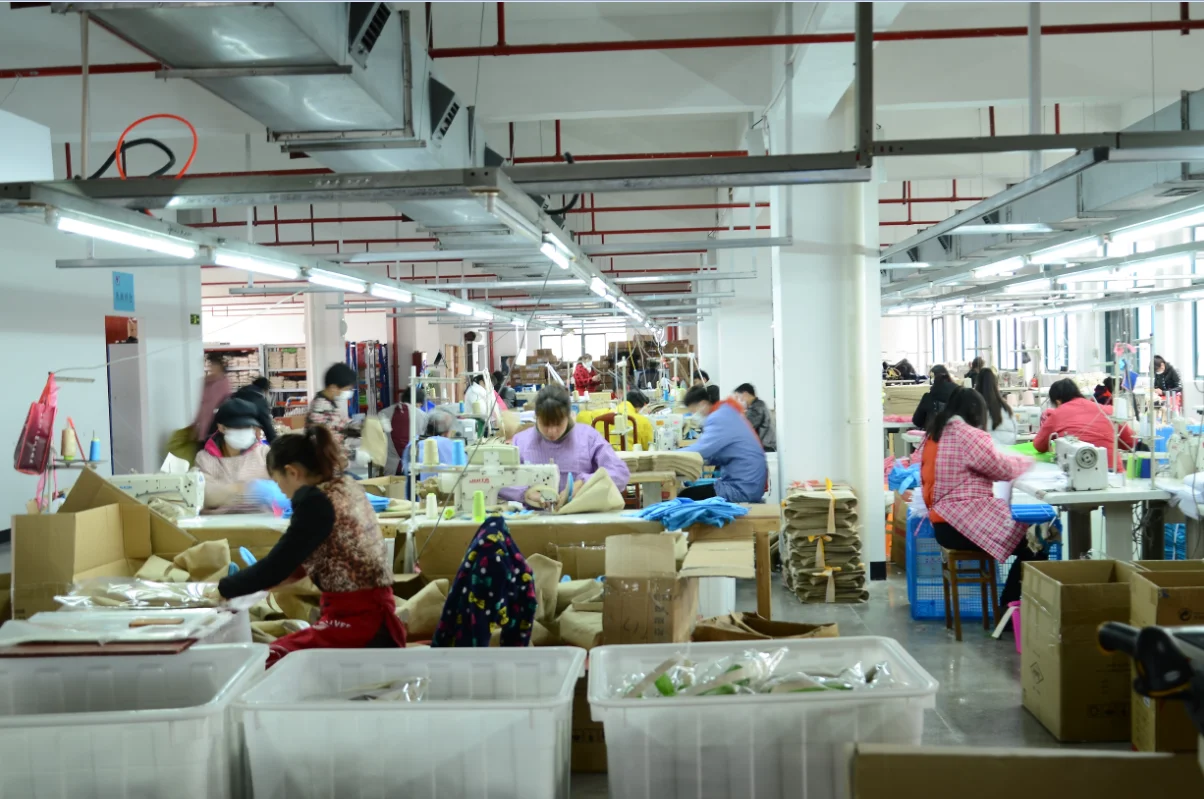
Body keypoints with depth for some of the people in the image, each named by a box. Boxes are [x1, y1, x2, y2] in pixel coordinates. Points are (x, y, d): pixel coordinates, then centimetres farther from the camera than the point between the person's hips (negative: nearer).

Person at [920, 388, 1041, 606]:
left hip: (942, 523, 10)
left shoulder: (936, 435, 16)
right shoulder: (970, 435, -10)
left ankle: (1008, 606, 14)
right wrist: (1026, 461, 16)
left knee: (1025, 537, 15)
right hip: (964, 524, -10)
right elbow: (1003, 468, -5)